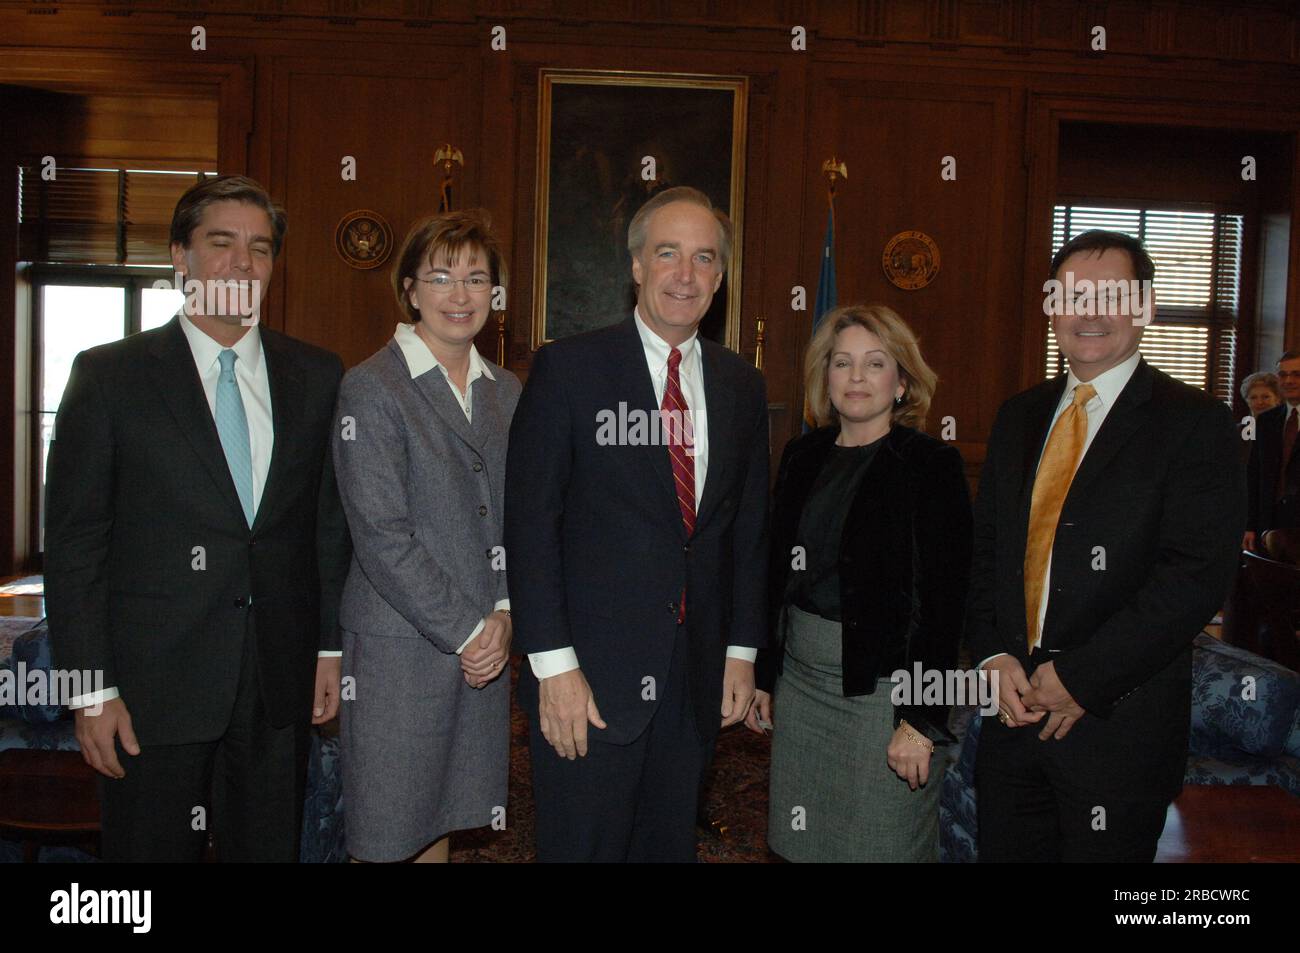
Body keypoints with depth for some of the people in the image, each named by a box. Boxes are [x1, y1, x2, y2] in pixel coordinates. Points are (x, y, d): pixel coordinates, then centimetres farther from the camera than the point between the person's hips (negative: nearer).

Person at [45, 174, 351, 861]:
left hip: (281, 688, 3)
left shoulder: (317, 377, 7)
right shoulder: (109, 374, -2)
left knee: (272, 849, 13)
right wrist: (92, 692, -7)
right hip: (154, 688, -2)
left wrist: (331, 647, 7)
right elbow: (72, 541, -3)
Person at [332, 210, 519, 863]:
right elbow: (382, 537, -13)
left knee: (442, 817, 14)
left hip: (486, 642, 5)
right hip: (400, 646, -5)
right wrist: (465, 631, -13)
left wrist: (505, 614, -3)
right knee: (387, 833, 5)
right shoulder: (371, 388, -8)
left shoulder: (505, 390, 12)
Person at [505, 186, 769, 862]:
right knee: (582, 847, 6)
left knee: (670, 845, 17)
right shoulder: (569, 368, -6)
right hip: (592, 673, -4)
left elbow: (749, 526, 12)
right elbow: (530, 520, -9)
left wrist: (742, 650, 9)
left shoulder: (742, 386, 9)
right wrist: (553, 663, -14)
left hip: (697, 678, 5)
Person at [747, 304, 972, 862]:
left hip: (885, 685, -5)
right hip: (801, 678, 6)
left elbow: (944, 601, -12)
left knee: (880, 845, 4)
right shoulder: (803, 456, 8)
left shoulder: (930, 465, -9)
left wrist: (921, 721, -16)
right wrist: (763, 676, 13)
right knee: (802, 843, 13)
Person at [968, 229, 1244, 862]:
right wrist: (993, 655, -4)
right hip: (1013, 707, 5)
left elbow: (1197, 573, -15)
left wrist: (1080, 678, -17)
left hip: (1120, 720, -4)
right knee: (1003, 851, 14)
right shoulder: (1019, 417, 10)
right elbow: (985, 547, 11)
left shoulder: (1193, 422, -7)